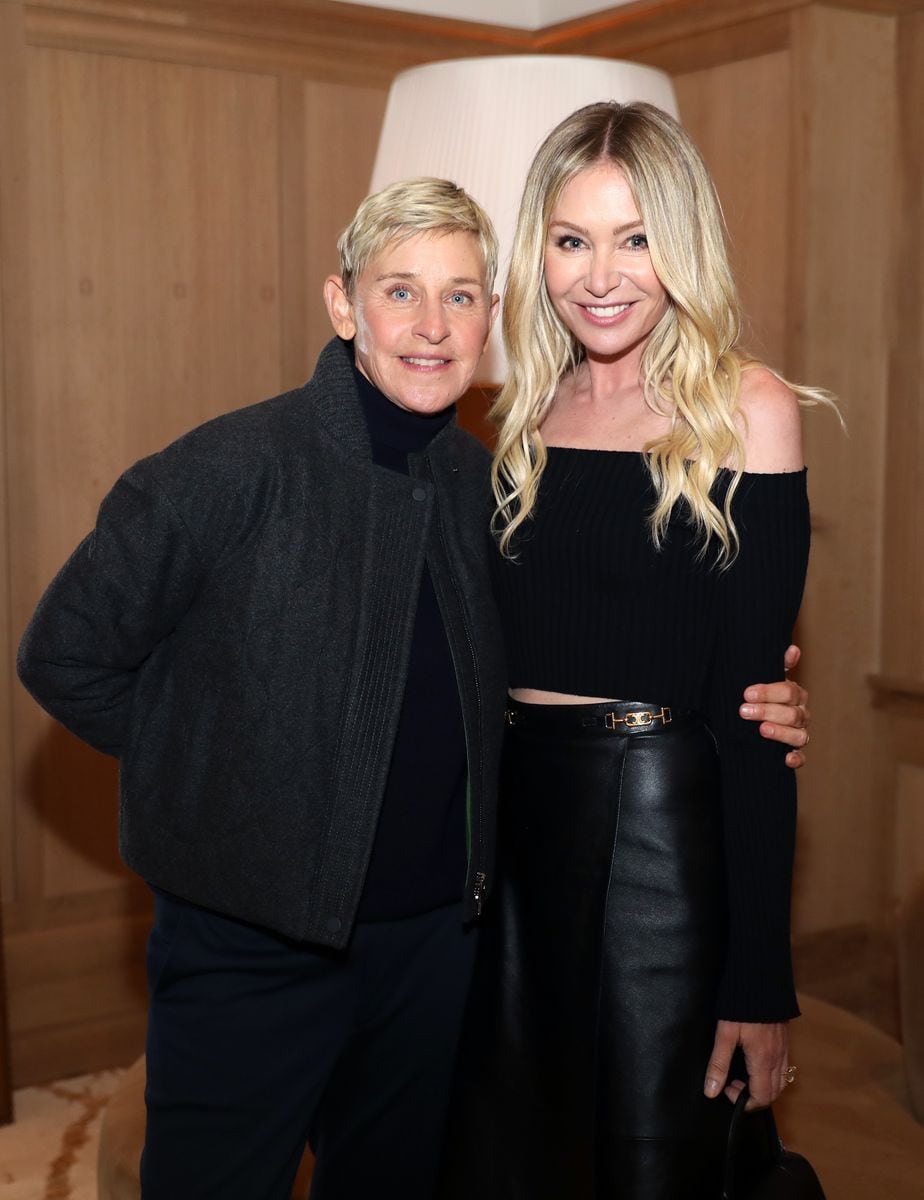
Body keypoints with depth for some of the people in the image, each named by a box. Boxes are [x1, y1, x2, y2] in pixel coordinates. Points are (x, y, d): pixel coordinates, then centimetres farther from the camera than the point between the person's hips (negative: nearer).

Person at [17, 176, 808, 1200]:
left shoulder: (483, 486, 0)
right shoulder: (234, 467, -16)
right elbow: (65, 655, -10)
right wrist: (208, 768, -6)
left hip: (433, 935, 5)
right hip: (252, 949, -5)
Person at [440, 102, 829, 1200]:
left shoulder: (744, 410, -8)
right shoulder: (521, 415, 7)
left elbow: (751, 704, -11)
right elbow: (490, 652, 11)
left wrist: (759, 975, -12)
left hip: (664, 820, -5)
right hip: (510, 817, 5)